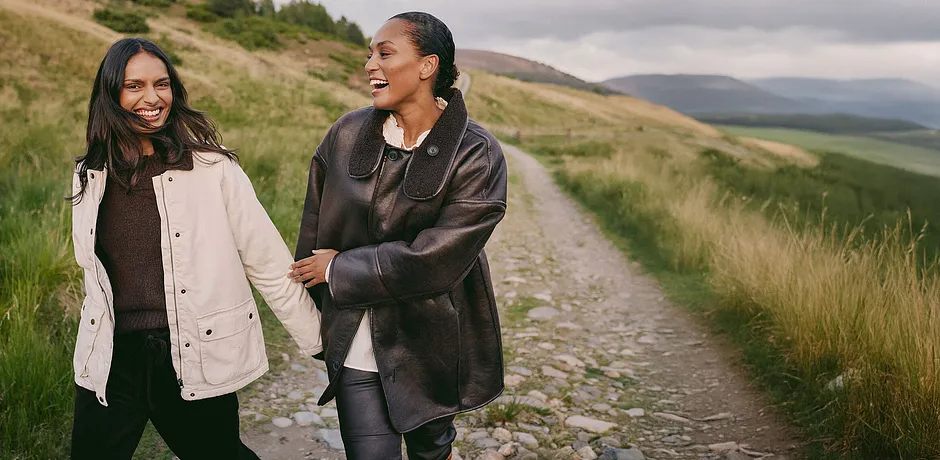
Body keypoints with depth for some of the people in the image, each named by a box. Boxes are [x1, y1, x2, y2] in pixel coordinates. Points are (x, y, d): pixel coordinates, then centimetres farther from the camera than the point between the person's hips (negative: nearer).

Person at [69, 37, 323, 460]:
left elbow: (270, 266, -7)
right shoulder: (90, 177, 3)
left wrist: (321, 342, -6)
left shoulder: (212, 169, -10)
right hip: (111, 362, 3)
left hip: (198, 361, -3)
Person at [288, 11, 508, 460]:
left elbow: (429, 261, -23)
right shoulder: (346, 134, -4)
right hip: (353, 342, 2)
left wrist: (339, 269, -14)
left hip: (430, 343, -2)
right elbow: (315, 228, 3)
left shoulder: (477, 156, -17)